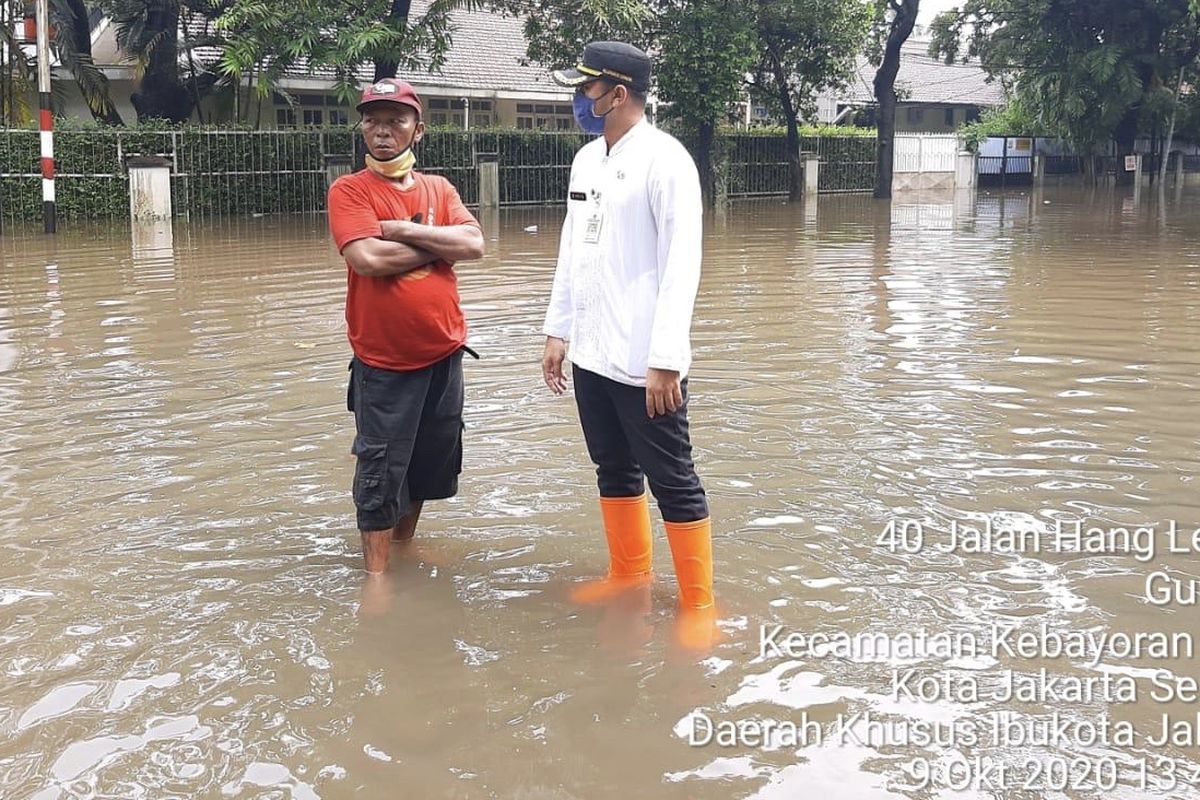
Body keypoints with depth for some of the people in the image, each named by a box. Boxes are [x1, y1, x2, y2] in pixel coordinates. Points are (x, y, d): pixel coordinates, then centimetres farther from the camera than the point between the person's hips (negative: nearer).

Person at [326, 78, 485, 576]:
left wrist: (407, 231, -16)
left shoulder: (439, 188, 8)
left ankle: (405, 543, 37)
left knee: (429, 463, 17)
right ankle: (376, 573, 11)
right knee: (380, 473, 0)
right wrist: (438, 244, -10)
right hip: (382, 361, -5)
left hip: (443, 353, 5)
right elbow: (368, 258, -21)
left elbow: (473, 244, -7)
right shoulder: (349, 190, -6)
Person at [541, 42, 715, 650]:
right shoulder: (586, 159, 11)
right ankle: (629, 573, 33)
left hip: (644, 361, -7)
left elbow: (681, 265, -17)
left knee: (673, 483, 1)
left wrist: (665, 360, -21)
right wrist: (557, 332, 14)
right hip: (591, 354, 8)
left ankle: (699, 604, 11)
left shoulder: (665, 161, -12)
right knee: (614, 472, 18)